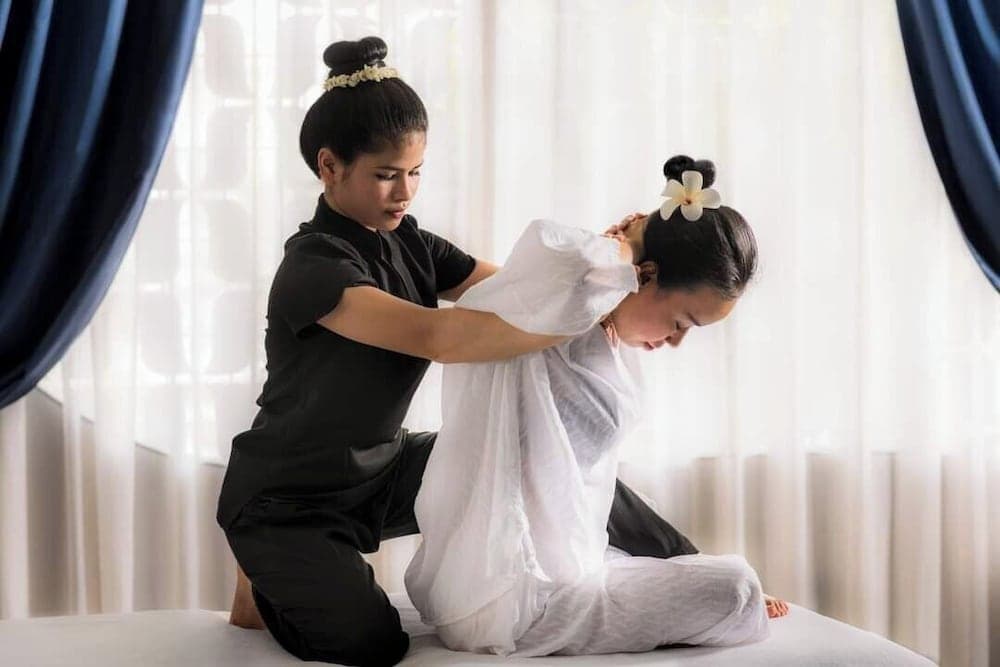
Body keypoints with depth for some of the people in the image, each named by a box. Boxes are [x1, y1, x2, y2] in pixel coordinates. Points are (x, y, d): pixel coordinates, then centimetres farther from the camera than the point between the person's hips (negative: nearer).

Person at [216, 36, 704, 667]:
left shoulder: (409, 245, 0)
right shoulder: (314, 266, -26)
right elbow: (437, 336, -41)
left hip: (381, 474, 7)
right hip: (288, 502, -7)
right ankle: (268, 585, 5)